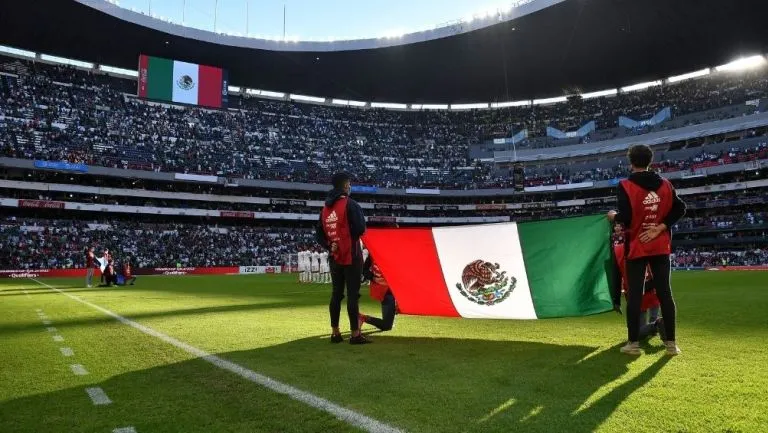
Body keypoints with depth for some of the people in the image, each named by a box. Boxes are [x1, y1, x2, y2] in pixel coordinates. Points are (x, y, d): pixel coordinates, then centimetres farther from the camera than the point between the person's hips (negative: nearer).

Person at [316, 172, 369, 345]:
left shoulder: (325, 208, 11)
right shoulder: (350, 204, -10)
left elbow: (319, 234, 12)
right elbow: (360, 229, -17)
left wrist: (329, 247, 4)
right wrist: (351, 235, 3)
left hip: (335, 257, 7)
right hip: (351, 256, -7)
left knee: (336, 294, 11)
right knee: (353, 294, -4)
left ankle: (335, 333, 17)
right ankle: (355, 334, -1)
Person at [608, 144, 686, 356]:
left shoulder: (626, 185, -11)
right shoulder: (665, 184, 5)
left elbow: (625, 218, -18)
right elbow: (680, 208, -1)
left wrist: (613, 216, 3)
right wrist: (659, 228, -4)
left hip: (636, 247, -4)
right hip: (661, 246, 4)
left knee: (634, 295, 2)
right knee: (664, 293, 8)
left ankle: (633, 343, 7)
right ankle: (671, 343, 12)